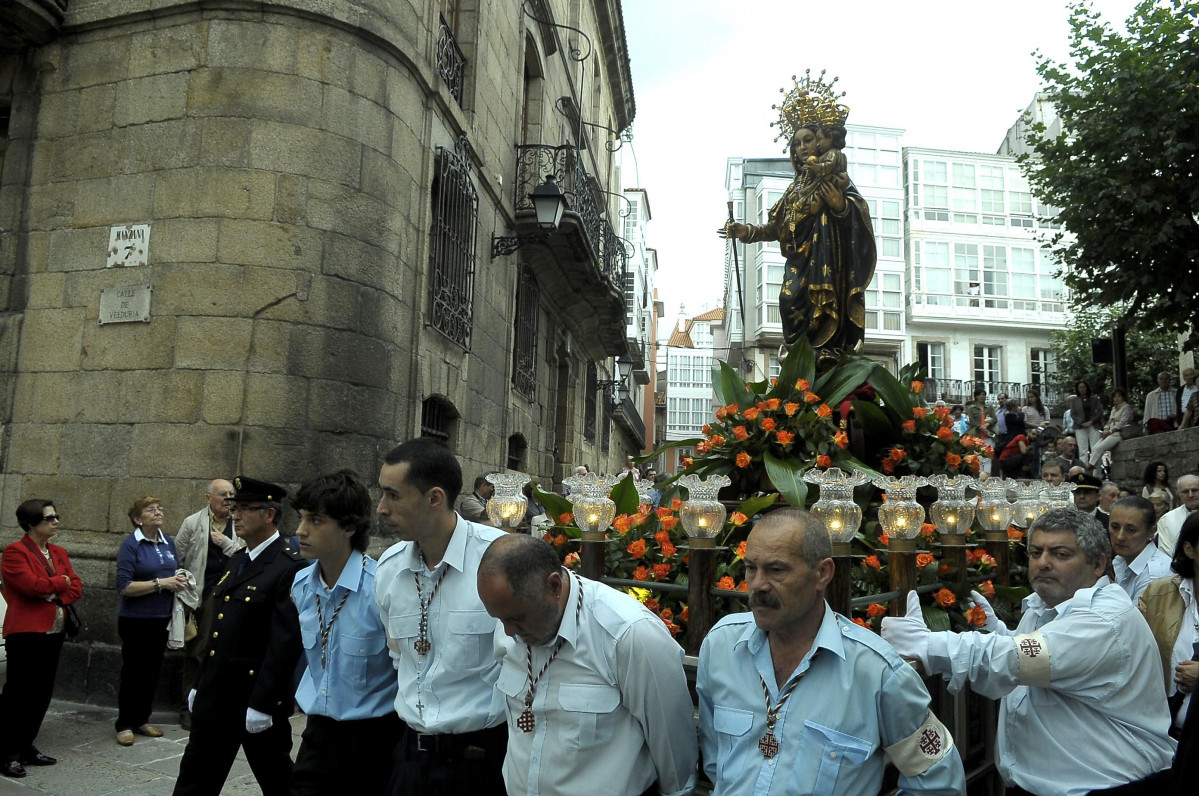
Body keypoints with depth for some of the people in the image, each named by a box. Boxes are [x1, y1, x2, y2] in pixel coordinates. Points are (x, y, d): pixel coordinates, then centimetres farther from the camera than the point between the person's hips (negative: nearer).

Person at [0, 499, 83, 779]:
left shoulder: (59, 553, 14)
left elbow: (76, 587, 8)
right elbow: (32, 585, -20)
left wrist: (55, 595, -11)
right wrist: (61, 581, -4)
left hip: (55, 630, 7)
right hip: (26, 632, -7)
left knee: (42, 693, 11)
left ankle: (26, 747, 22)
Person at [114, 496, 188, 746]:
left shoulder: (169, 542, 6)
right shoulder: (131, 545, -12)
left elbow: (176, 571, 19)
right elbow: (124, 586, -18)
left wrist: (180, 579, -4)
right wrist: (161, 583, -21)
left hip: (162, 619, 6)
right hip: (136, 620, -6)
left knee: (152, 671, 13)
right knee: (133, 672, 4)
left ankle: (142, 720, 25)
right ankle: (125, 725, 16)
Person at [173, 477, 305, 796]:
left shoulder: (290, 566, -17)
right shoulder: (238, 559, 11)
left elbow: (286, 642, -21)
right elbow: (220, 629, 17)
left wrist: (262, 704, -21)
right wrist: (200, 684, 16)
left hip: (258, 697, -8)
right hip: (216, 695, 8)